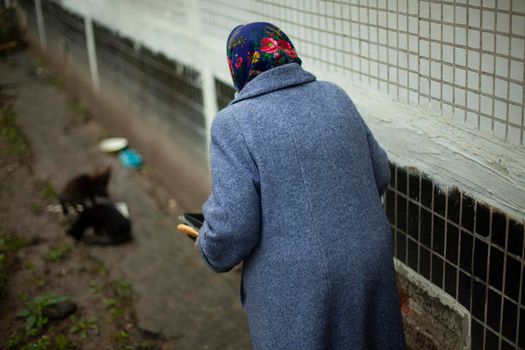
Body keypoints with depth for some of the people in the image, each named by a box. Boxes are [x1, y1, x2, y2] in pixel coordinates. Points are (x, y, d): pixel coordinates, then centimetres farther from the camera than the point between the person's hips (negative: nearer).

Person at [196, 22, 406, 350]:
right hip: (370, 268, 5)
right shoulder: (335, 96, 3)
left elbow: (232, 228, -18)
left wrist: (208, 247, 3)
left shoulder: (233, 123, -14)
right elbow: (380, 175, 9)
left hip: (296, 290, -5)